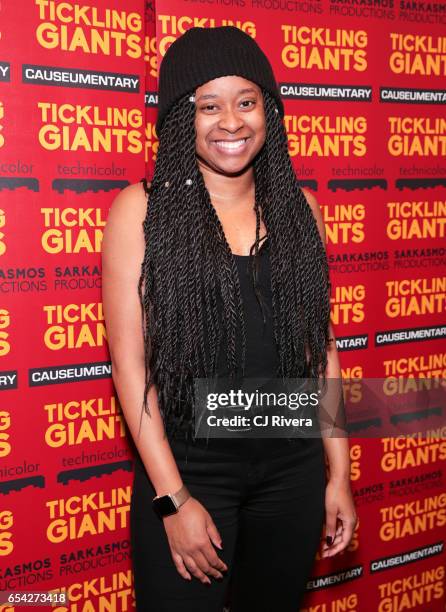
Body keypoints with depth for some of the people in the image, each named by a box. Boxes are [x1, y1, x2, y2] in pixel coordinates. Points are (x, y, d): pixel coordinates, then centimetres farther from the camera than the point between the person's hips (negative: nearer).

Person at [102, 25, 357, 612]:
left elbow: (321, 345, 6)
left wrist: (339, 473, 6)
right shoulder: (142, 209, -8)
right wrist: (173, 499, -12)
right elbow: (130, 362, -10)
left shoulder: (298, 206, 2)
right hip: (188, 468, -3)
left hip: (294, 467, 4)